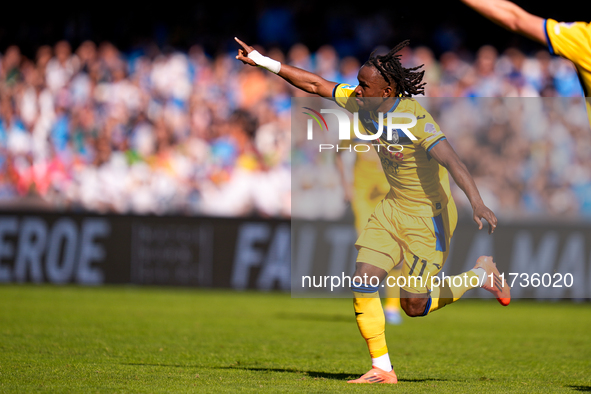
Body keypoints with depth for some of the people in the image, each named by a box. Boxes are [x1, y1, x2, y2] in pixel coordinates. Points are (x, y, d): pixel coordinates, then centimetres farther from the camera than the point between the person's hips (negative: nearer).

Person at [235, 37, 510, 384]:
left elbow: (452, 161, -37)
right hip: (394, 207, 7)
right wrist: (263, 61, 4)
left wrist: (477, 202, -51)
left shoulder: (415, 118, -27)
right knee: (363, 282, -7)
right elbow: (316, 84, 4)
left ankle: (481, 274, 21)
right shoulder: (361, 103, -6)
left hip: (428, 213, -7)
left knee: (414, 306, -3)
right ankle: (382, 369, 3)